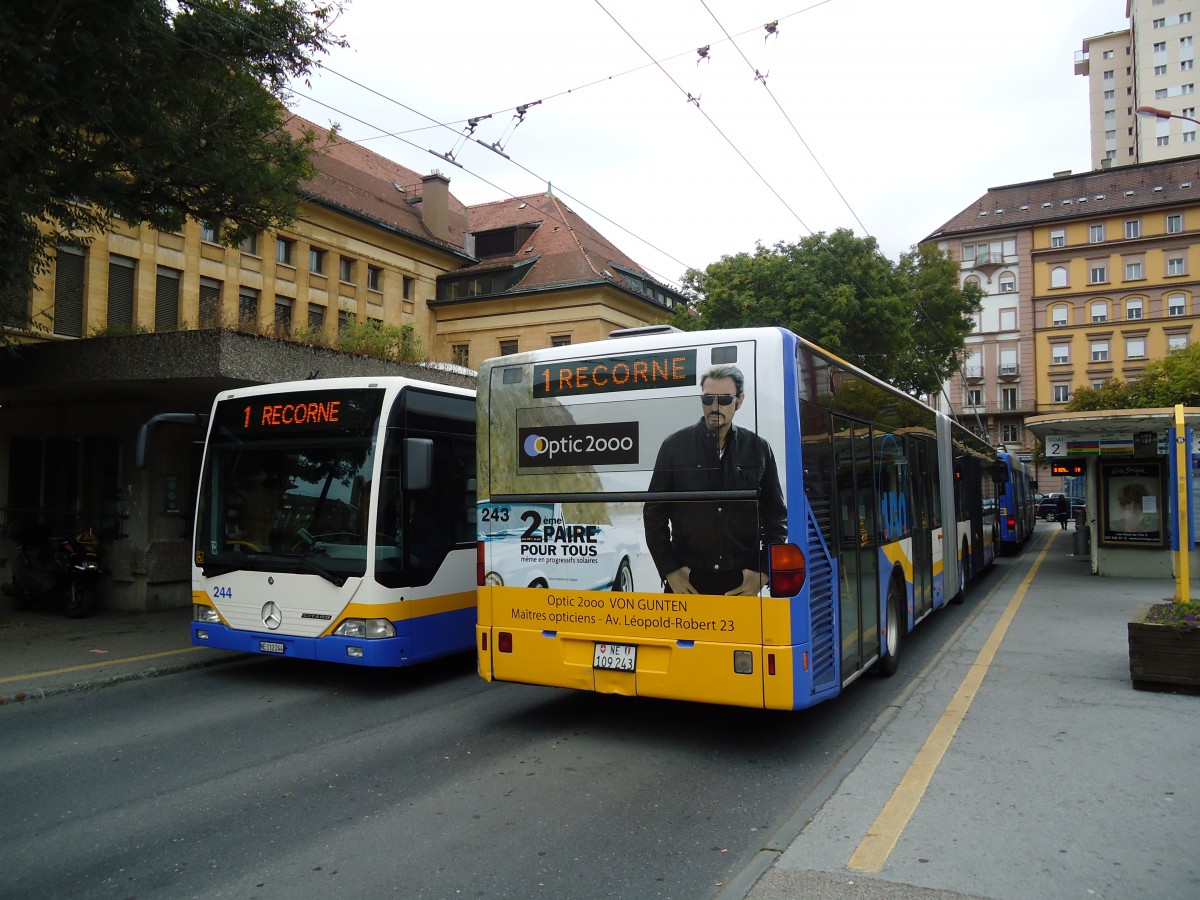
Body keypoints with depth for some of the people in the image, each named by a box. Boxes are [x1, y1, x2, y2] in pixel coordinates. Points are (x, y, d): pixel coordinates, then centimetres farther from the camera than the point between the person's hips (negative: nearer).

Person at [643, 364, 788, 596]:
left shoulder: (758, 449, 5)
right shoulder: (675, 445, 1)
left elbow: (776, 516, 9)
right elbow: (654, 512, 3)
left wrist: (763, 571, -1)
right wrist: (669, 570, -4)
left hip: (743, 584, 1)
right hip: (687, 581, -1)